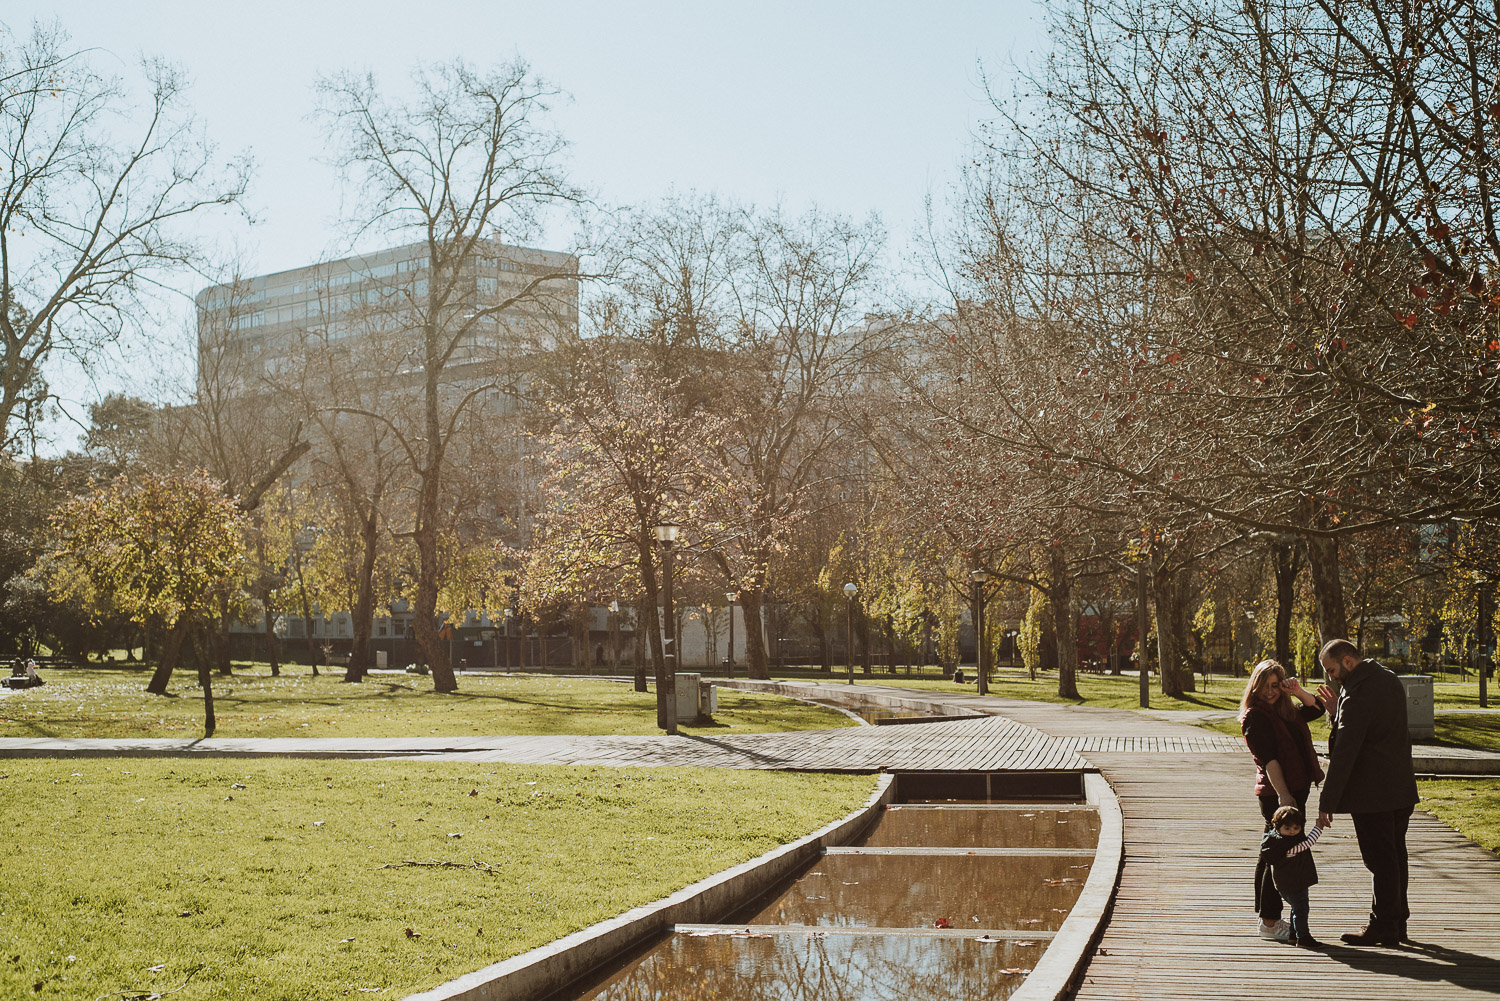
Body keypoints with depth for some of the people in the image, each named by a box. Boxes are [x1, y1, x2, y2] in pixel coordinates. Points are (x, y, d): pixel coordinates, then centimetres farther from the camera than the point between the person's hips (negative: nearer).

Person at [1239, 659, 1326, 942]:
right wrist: (1283, 795, -25)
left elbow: (1317, 708, 26)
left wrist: (1299, 691, 7)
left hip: (1293, 791, 9)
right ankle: (1269, 921, -4)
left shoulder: (1286, 713, 15)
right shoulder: (1255, 716, -9)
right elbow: (1268, 759, -18)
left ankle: (1267, 919, 20)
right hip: (1276, 794, -9)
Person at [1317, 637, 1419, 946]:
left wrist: (1327, 802, -18)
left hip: (1372, 793, -9)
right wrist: (1337, 710, 9)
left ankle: (1384, 926, 4)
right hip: (1401, 789, 9)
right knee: (1395, 856, 15)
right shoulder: (1390, 681, 8)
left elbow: (1344, 755, -21)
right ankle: (1397, 921, 22)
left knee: (1380, 860, -2)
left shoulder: (1357, 695, -20)